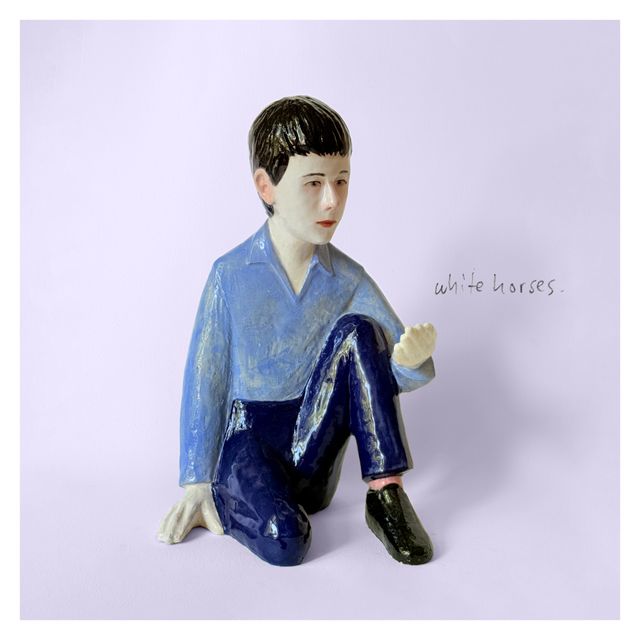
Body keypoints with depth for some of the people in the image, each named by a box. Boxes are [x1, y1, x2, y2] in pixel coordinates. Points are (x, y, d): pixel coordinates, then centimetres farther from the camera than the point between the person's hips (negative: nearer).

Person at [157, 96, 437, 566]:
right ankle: (223, 498, 2)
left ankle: (386, 493, -18)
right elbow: (204, 379, -3)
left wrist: (413, 359, -32)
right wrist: (198, 485, -2)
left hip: (315, 442, 2)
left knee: (357, 331, -22)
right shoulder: (232, 275, -7)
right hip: (250, 438, -2)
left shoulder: (348, 280, -1)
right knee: (283, 540, -32)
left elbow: (398, 371, -5)